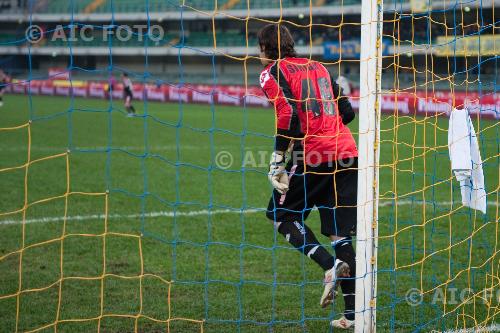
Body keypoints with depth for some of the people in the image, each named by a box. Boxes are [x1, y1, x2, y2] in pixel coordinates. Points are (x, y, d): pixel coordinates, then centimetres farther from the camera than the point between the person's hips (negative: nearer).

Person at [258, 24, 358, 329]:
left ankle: (330, 265, -9)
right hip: (347, 153, 6)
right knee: (341, 233, 8)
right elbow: (347, 112, 19)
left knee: (281, 213, 12)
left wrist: (277, 160, -10)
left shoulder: (273, 72, 3)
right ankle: (352, 312, 4)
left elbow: (289, 115, -13)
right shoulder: (318, 67, 21)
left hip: (313, 155, -6)